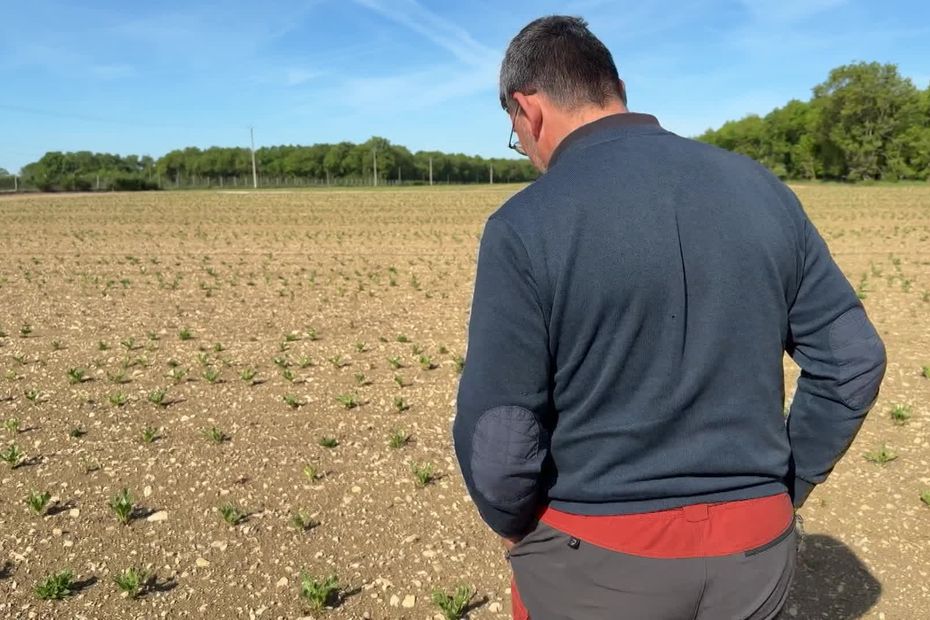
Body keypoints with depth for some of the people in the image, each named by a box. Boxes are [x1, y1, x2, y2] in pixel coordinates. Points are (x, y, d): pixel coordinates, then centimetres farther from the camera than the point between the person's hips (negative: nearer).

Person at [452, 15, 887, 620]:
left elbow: (498, 445, -19)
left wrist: (514, 525, 2)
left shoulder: (525, 225, -18)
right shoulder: (760, 187, -3)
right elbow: (852, 361, 2)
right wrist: (784, 488, 12)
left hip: (597, 560, -4)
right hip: (754, 552, 5)